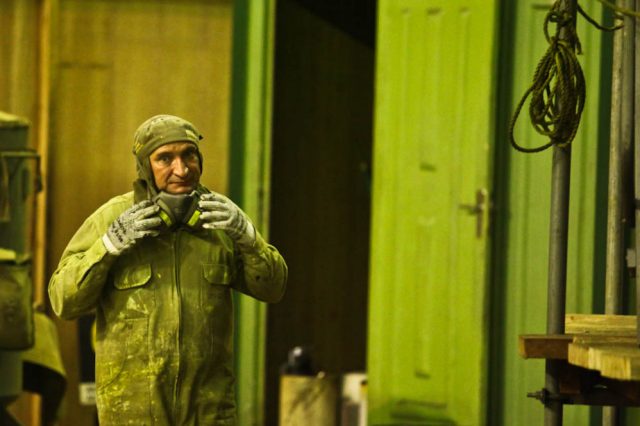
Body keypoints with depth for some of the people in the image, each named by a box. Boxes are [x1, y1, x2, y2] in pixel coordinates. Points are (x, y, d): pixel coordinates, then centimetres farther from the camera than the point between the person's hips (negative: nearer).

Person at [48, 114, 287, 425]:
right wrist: (109, 245, -18)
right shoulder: (110, 219, -4)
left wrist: (245, 235, -14)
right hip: (133, 400, -2)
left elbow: (271, 286, 3)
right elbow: (64, 300, -6)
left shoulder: (218, 216, 4)